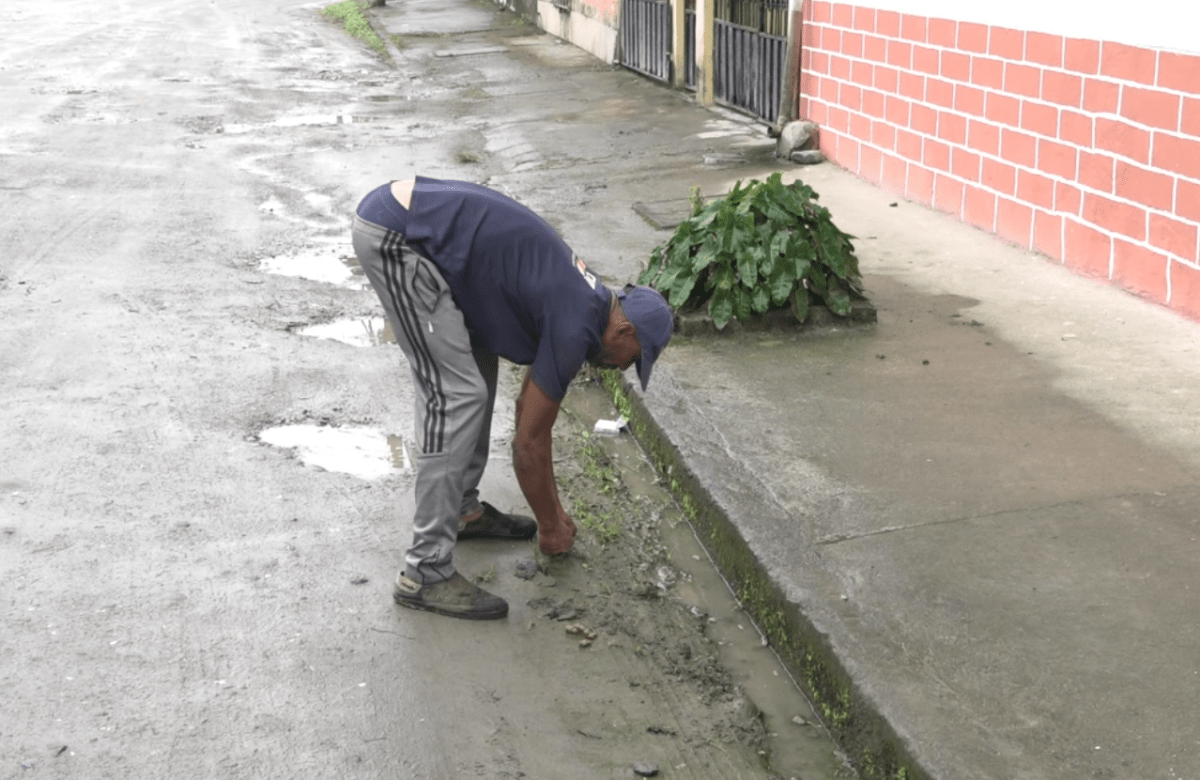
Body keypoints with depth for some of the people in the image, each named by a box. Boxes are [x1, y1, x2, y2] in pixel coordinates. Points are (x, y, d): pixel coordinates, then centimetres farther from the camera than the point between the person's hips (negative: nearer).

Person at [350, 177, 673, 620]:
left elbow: (530, 408, 28)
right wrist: (551, 526, 14)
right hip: (393, 235, -10)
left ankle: (462, 508, 31)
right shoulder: (575, 327, -9)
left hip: (398, 218, 10)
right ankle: (425, 573, -4)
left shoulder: (577, 301, 18)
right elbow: (528, 442, -2)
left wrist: (551, 510, 33)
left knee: (479, 369, 19)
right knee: (457, 395, -8)